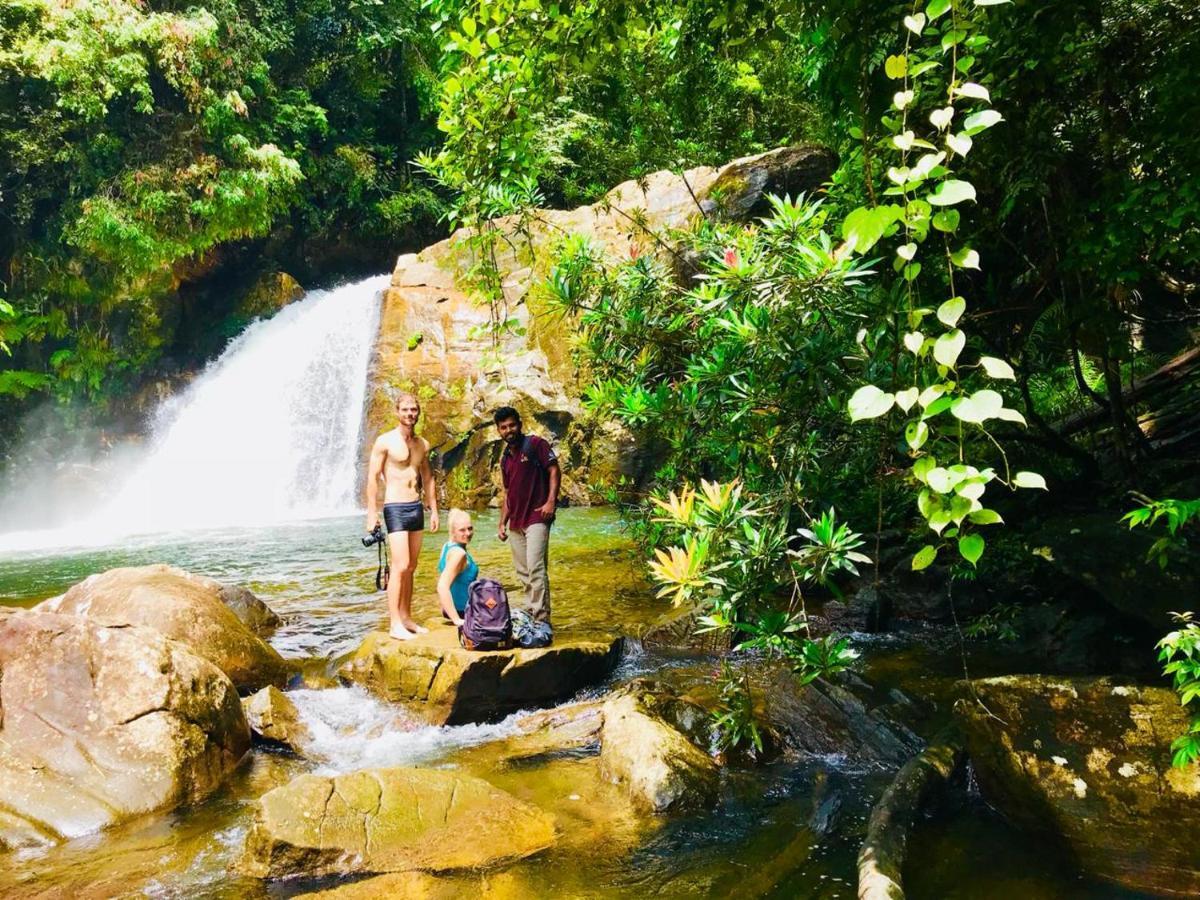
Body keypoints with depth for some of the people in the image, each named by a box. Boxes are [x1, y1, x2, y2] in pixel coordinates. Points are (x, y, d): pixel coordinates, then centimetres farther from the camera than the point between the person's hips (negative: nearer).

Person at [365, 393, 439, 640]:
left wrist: (434, 510, 13)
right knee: (400, 566, -12)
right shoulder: (385, 441, -6)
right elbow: (372, 477, -7)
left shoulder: (422, 444, 12)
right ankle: (395, 624, -9)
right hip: (395, 508, -6)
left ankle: (406, 619, 17)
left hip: (417, 508, 6)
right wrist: (372, 513, -12)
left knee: (411, 568, 9)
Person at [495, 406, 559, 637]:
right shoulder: (505, 458, 17)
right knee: (522, 571, 10)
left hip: (536, 517, -8)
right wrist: (502, 523, 18)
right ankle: (530, 613, 20)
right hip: (515, 521, 8)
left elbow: (554, 470, -8)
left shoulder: (535, 444, -3)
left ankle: (542, 620, -16)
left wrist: (551, 501, -19)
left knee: (535, 568, -16)